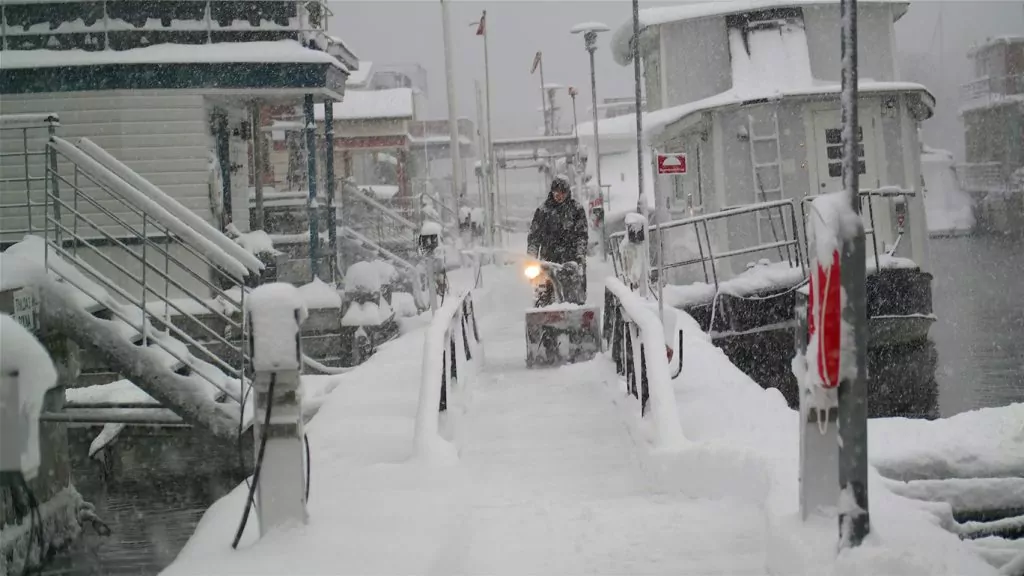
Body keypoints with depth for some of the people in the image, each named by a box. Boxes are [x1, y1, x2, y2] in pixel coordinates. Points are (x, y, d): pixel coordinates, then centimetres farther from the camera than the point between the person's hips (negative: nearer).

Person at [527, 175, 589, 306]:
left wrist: (580, 255, -8)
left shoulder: (576, 209, 6)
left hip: (572, 260, -1)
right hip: (548, 258, 1)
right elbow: (534, 234, 13)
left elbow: (582, 234, 4)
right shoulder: (543, 210, 10)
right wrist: (531, 258, 5)